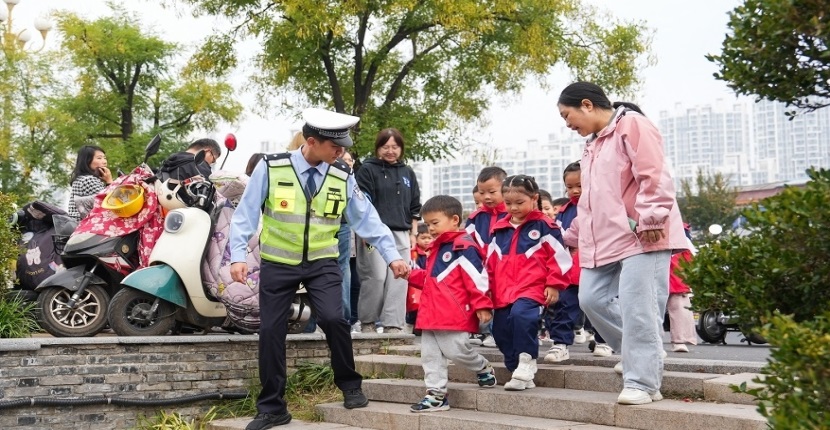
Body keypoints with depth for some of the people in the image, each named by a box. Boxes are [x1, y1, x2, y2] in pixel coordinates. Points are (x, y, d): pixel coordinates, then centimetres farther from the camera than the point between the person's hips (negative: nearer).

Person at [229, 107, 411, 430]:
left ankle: (350, 386, 4)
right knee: (271, 332, 2)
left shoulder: (343, 177, -4)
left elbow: (367, 219, 2)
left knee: (332, 319, -21)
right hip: (278, 263, 0)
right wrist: (238, 256, -13)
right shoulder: (270, 168, -11)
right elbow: (246, 214, -6)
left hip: (321, 262, 0)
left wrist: (391, 255, -3)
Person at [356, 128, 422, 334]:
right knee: (376, 277, -8)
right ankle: (367, 321, 7)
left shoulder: (407, 173, 16)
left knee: (398, 279, -2)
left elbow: (415, 206, 20)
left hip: (401, 234, 5)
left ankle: (393, 324, 1)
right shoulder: (368, 170, 1)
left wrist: (413, 233, 13)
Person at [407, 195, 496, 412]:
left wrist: (481, 305, -19)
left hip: (454, 314, -10)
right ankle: (436, 394, 13)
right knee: (430, 354, 7)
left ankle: (484, 369, 21)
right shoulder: (436, 248, 20)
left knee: (455, 350, -7)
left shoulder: (463, 246, -12)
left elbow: (477, 278, -16)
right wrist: (411, 274, 13)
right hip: (432, 314, 10)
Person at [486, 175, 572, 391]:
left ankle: (526, 365, -21)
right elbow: (491, 263, 20)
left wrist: (553, 285, -6)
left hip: (532, 289, -7)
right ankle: (516, 370, 24)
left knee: (521, 315, -32)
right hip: (503, 292, 7)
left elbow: (559, 256, -3)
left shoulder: (544, 226, -2)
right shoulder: (499, 230, 14)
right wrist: (489, 290, 18)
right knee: (502, 333, 8)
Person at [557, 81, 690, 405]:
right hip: (605, 240, 10)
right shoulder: (593, 143, 23)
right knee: (592, 299, 6)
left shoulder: (631, 125, -7)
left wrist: (650, 219, -23)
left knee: (637, 308, -10)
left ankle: (643, 382, -4)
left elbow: (653, 177, -17)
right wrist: (574, 236, 33)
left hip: (640, 237, -10)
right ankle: (641, 354, 19)